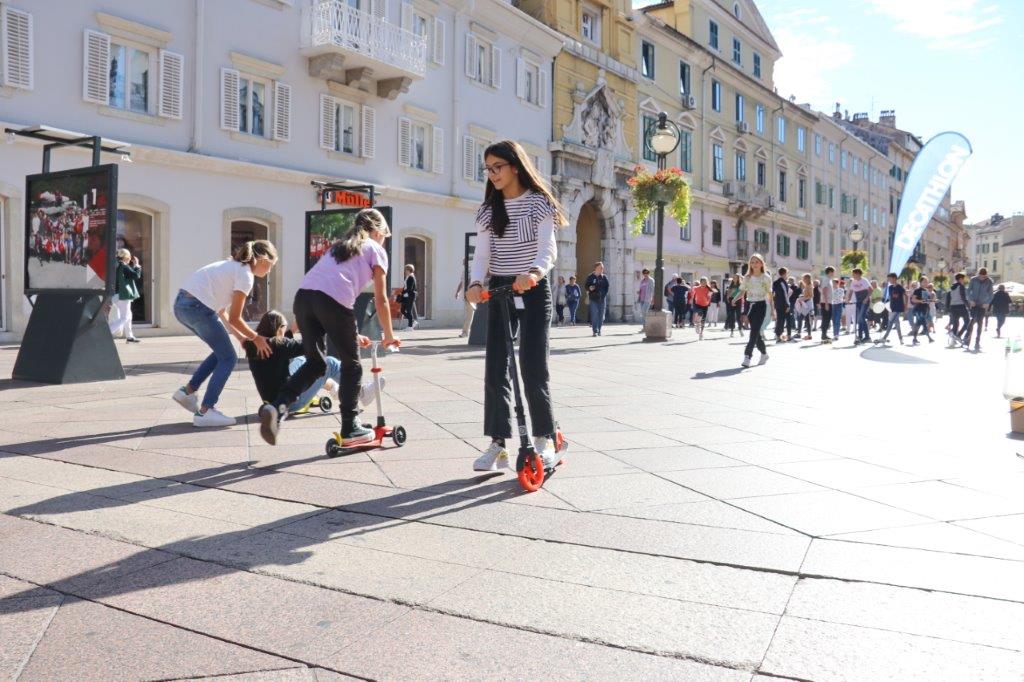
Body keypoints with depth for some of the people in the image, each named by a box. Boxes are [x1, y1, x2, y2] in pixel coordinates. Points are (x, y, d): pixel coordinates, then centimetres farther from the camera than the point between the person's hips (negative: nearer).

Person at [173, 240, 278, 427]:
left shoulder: (234, 266, 22)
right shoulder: (246, 275, -6)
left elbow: (221, 311, 23)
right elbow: (234, 318, -5)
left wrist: (242, 336, 22)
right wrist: (256, 338, 9)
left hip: (181, 304, 9)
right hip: (197, 307, -9)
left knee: (222, 352, 21)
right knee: (228, 358, 3)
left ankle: (188, 391, 21)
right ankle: (205, 411, 0)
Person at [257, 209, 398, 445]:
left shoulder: (338, 246, 36)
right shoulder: (376, 250, 17)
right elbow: (380, 299, 13)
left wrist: (350, 335, 39)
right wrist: (388, 335, 25)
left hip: (303, 296, 6)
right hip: (332, 301, -6)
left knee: (315, 363, 19)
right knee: (351, 364, 12)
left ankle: (276, 407, 0)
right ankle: (350, 427, 15)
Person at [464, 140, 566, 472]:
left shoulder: (539, 202, -4)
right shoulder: (488, 210, 9)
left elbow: (548, 247, -18)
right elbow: (482, 253, -2)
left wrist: (533, 272, -40)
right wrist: (476, 282, -24)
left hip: (533, 290, -4)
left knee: (532, 366, -8)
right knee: (495, 367, -1)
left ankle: (544, 438, 9)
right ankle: (498, 443, 5)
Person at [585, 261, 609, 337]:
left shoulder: (604, 277, 8)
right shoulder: (590, 277, 2)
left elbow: (607, 287, 11)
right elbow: (586, 286, 4)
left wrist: (604, 294, -3)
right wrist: (589, 288, -18)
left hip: (602, 299, 3)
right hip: (593, 299, -3)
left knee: (601, 315, 5)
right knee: (594, 315, -9)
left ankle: (599, 330, 16)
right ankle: (595, 331, -8)